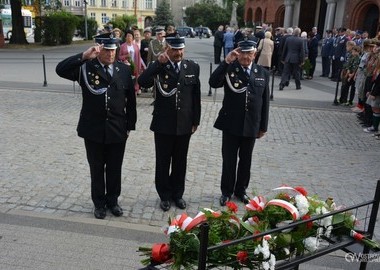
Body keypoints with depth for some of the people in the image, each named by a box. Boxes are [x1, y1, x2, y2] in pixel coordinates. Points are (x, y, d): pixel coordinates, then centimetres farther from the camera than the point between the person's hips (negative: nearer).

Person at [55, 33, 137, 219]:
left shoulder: (124, 70, 1)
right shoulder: (85, 67, -4)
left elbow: (130, 100, 4)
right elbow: (60, 70, -19)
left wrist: (130, 125, 4)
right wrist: (83, 56, -26)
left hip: (118, 129, 2)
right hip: (93, 129, -1)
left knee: (114, 168, 14)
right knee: (96, 169, 13)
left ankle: (112, 200, 34)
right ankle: (99, 203, 31)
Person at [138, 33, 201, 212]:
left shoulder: (193, 67, 1)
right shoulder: (158, 67, -6)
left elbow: (196, 96, 5)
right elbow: (143, 82, -24)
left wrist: (196, 121, 5)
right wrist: (158, 62, -28)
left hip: (184, 124, 2)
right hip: (163, 124, -2)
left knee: (180, 162, 16)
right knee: (163, 162, 11)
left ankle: (177, 194, 35)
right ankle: (165, 196, 30)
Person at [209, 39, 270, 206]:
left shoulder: (263, 73, 2)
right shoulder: (229, 69, -6)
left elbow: (265, 102, 5)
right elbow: (213, 83, -24)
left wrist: (263, 126, 6)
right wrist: (226, 62, -27)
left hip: (251, 126, 2)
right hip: (231, 125, -2)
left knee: (245, 161, 16)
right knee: (229, 160, 9)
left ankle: (241, 190, 34)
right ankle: (226, 192, 26)